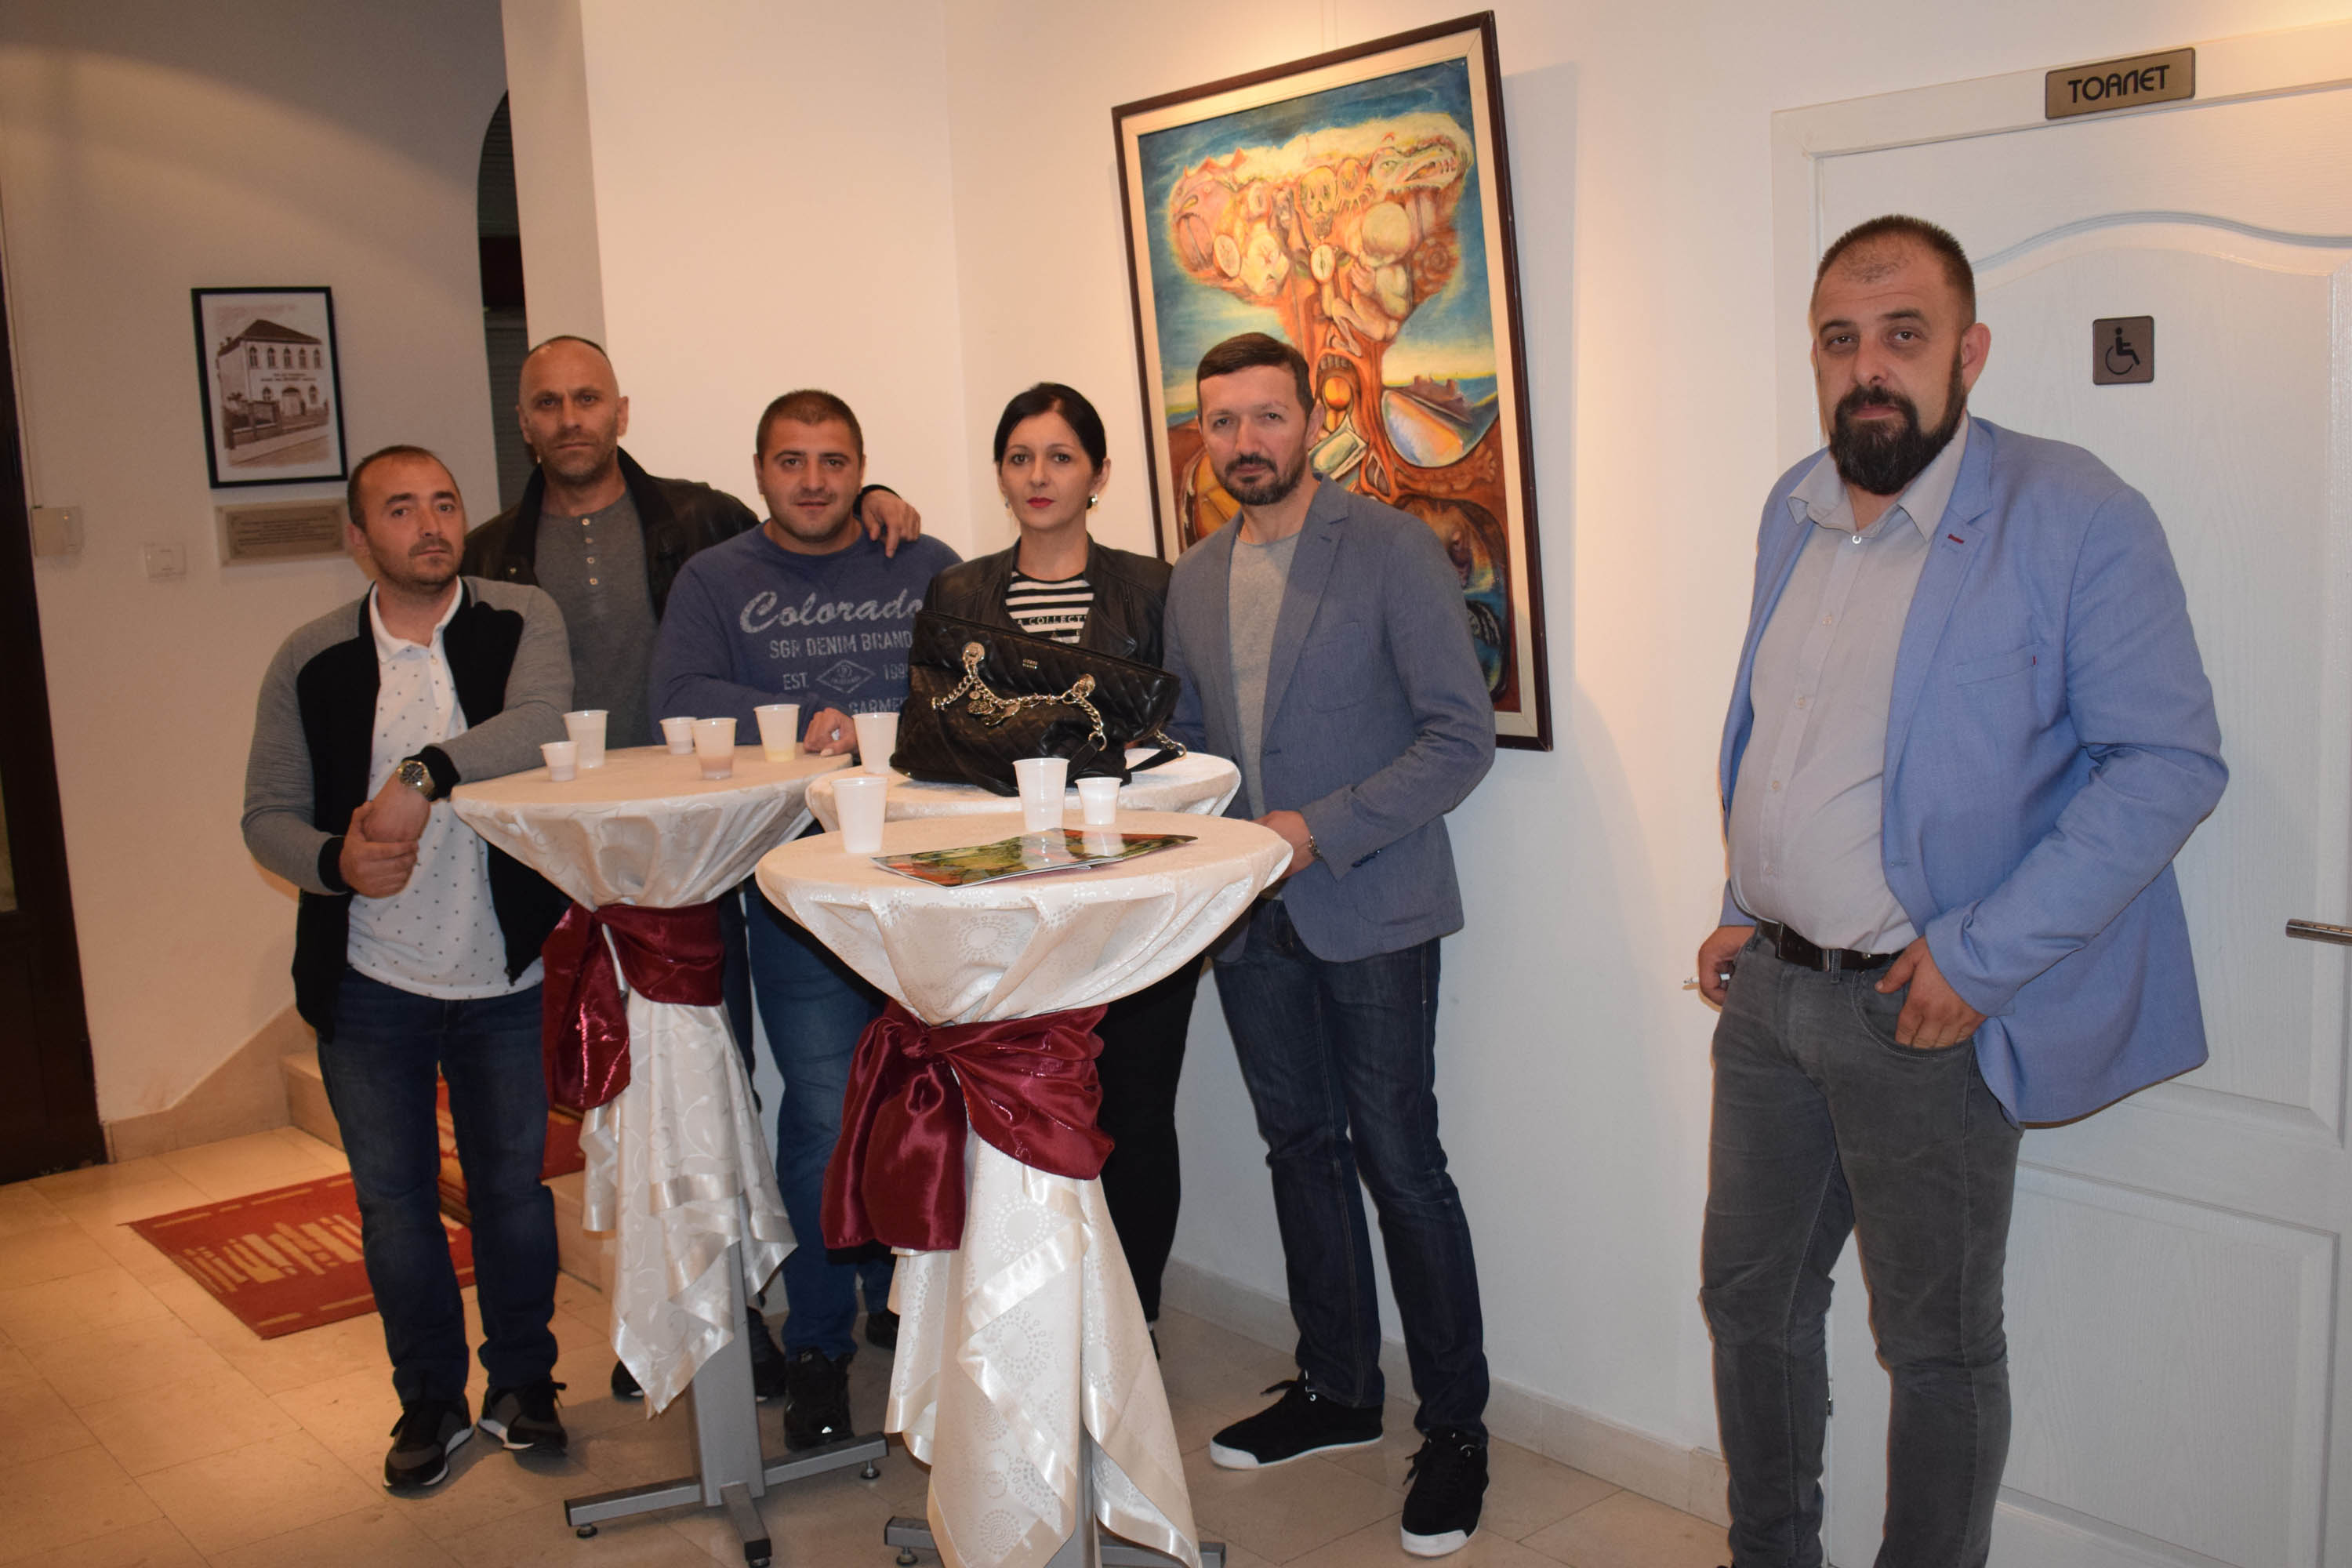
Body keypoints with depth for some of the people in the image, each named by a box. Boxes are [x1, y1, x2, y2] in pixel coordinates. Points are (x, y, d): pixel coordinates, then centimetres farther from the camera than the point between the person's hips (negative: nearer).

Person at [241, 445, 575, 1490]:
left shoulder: (522, 621, -4)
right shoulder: (310, 662, 0)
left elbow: (541, 725, -23)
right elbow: (267, 817, 2)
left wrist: (425, 774, -35)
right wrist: (336, 860, -18)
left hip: (508, 976, -1)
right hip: (370, 983, 1)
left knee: (513, 1187, 12)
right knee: (394, 1202, 12)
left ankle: (522, 1381, 33)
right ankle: (430, 1398, 32)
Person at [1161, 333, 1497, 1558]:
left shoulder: (1391, 550, -8)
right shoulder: (1195, 578, 11)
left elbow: (1461, 736, -12)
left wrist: (1322, 829, -19)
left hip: (1370, 909, -6)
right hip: (1250, 917, 6)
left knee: (1398, 1159, -2)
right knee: (1301, 1147, 15)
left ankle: (1454, 1423, 13)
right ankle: (1336, 1389, 30)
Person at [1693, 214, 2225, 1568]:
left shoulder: (2074, 516, -14)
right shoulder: (1796, 511, 7)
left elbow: (2170, 761, -17)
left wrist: (1982, 956, -20)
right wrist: (1746, 906, 12)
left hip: (1921, 1012, -7)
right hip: (1768, 987, 7)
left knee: (1940, 1348, 10)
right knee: (1750, 1300, 19)